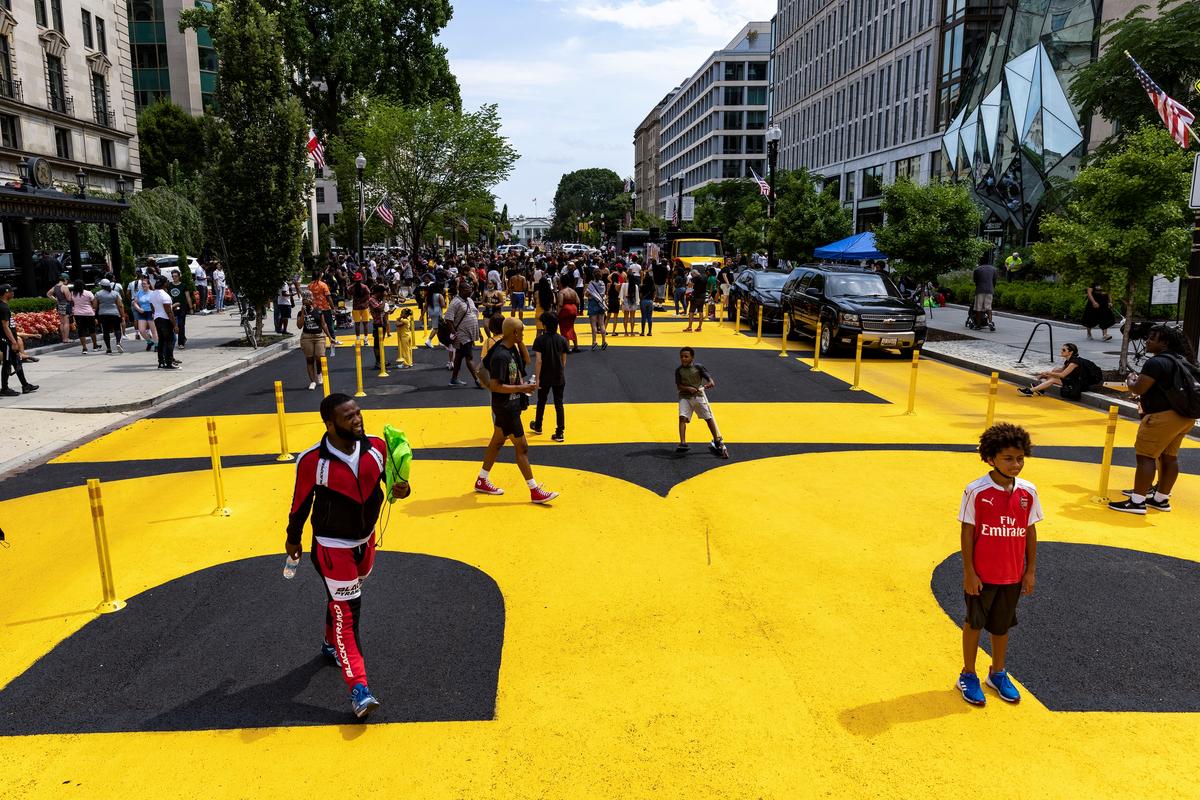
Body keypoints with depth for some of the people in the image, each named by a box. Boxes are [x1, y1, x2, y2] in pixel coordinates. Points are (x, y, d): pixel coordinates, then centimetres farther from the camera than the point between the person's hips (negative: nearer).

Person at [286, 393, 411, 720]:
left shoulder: (376, 447, -13)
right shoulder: (312, 461, -24)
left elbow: (391, 478, 3)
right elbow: (301, 503, -9)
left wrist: (402, 489, -21)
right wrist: (293, 539, 5)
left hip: (365, 540, 5)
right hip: (332, 547, -5)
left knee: (342, 598, 26)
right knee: (346, 612, -6)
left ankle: (332, 644, 53)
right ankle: (358, 688, -4)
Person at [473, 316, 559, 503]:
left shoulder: (511, 350, 5)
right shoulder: (501, 356, -25)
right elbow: (496, 386, -26)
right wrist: (521, 388, -23)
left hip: (511, 405, 10)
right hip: (505, 408, -10)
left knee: (498, 441, 20)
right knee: (522, 447, -3)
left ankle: (482, 481, 34)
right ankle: (535, 491, 5)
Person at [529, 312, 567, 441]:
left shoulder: (540, 339, -11)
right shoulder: (562, 339, -1)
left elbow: (538, 360, -15)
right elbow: (564, 360, 6)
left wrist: (536, 378, -10)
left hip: (545, 377, -2)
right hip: (559, 377, 2)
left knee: (541, 402, 18)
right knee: (559, 404, 5)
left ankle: (538, 426, 37)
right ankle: (559, 433, 3)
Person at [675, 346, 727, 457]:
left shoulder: (698, 367, -3)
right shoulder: (678, 370, 0)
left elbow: (708, 377, -7)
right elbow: (679, 386, -4)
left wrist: (711, 382, -31)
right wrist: (689, 388, -23)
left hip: (699, 395, 0)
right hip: (685, 397, 0)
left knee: (709, 418, 3)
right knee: (682, 417, -18)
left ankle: (717, 441, 19)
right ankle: (683, 444, -18)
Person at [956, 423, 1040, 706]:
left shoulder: (1028, 492, -5)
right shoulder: (976, 491, -17)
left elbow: (1030, 531, 4)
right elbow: (967, 531, -11)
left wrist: (1031, 570, 5)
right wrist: (969, 572, -10)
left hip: (1013, 575, 4)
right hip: (982, 575, -3)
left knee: (1002, 625, 19)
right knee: (974, 623, 12)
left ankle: (998, 674, 39)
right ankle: (968, 676, 30)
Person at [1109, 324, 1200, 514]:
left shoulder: (1157, 362, -15)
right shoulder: (1182, 361, 16)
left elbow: (1138, 389, -17)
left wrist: (1131, 380, 4)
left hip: (1164, 416, -10)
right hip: (1185, 415, 10)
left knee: (1145, 455, -7)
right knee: (1169, 456, 15)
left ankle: (1137, 502, -8)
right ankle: (1161, 499, 22)